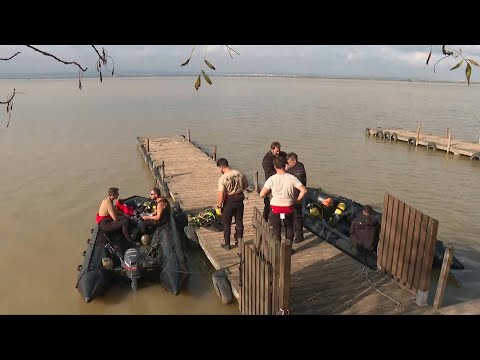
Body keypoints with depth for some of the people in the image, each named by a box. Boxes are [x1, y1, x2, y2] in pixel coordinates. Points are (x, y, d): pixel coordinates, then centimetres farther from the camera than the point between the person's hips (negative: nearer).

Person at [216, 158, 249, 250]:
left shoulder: (222, 179, -21)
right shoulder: (239, 174, -8)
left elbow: (221, 195, -21)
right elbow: (246, 185, 6)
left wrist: (219, 205, -8)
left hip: (229, 202, -4)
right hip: (239, 200, 4)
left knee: (226, 224, 12)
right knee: (239, 222, 17)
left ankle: (227, 244, 20)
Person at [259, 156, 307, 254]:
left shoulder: (271, 179, -12)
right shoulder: (291, 178, -10)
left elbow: (261, 194, -10)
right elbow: (304, 190, -13)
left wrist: (268, 193, 11)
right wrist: (297, 199, 2)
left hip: (275, 208, -1)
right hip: (288, 208, 1)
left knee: (276, 229, 13)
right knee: (289, 228, 20)